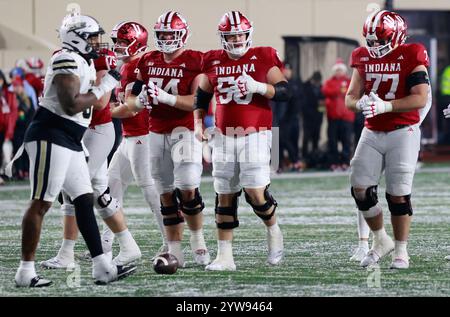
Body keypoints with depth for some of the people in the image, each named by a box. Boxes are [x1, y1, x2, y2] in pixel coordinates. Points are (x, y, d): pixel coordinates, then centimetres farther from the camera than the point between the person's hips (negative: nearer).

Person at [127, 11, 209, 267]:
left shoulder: (194, 62, -7)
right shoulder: (148, 62, 11)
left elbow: (198, 102, -16)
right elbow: (132, 102, 16)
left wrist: (165, 97, -24)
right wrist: (141, 99, -7)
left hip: (185, 130, -5)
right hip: (157, 132, 5)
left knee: (187, 187, -16)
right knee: (166, 193, 4)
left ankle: (198, 238, 5)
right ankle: (175, 250, 6)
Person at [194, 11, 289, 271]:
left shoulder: (263, 59, -3)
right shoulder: (214, 62, 8)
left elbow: (284, 92, -7)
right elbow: (202, 97, 21)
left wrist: (259, 87, -22)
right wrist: (198, 122, 9)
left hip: (255, 135, -4)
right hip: (224, 137, 4)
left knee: (256, 191, -13)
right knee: (224, 197, 5)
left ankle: (274, 231, 17)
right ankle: (225, 256, 10)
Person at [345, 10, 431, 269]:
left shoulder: (411, 57, -10)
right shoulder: (364, 59, 7)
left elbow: (421, 98, -18)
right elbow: (350, 97, 9)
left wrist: (385, 106, -26)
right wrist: (361, 104, -16)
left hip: (403, 132, -5)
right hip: (372, 133, 5)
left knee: (398, 194, -4)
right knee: (360, 189, -1)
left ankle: (401, 251, 8)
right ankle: (381, 241, 17)